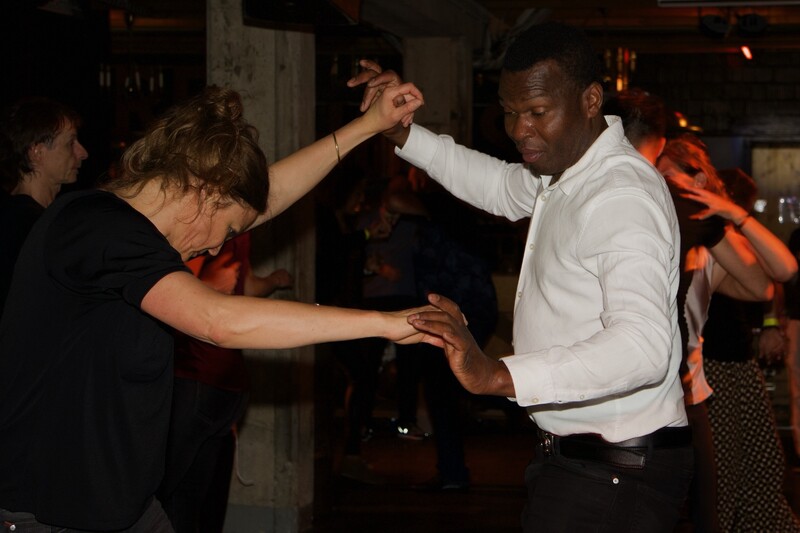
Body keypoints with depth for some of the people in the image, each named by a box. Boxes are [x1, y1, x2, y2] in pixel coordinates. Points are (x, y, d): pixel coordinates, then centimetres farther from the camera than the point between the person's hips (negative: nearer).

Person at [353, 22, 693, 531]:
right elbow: (503, 188, 33)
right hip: (571, 453, 10)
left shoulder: (623, 196, -23)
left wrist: (497, 375, -45)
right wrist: (401, 132, 21)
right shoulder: (563, 168, 9)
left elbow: (644, 345, -36)